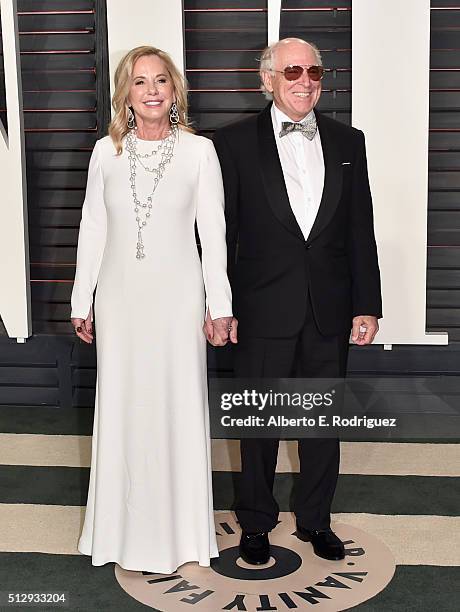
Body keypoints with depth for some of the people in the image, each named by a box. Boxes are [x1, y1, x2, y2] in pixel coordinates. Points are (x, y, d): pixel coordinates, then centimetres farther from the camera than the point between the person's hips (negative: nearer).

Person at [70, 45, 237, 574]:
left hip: (177, 297, -2)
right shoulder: (107, 151, 3)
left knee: (177, 405, 5)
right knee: (122, 406, 9)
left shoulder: (199, 150, -3)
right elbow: (92, 229, 7)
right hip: (120, 297, 2)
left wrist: (220, 307, -4)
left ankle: (176, 530, 23)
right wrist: (81, 302, 7)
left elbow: (213, 233, -2)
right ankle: (125, 526, 27)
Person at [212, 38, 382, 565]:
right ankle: (255, 522, 30)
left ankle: (315, 518, 33)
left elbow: (361, 229, 6)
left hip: (330, 311, 3)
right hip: (263, 311, -2)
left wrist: (367, 304, 2)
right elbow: (219, 232, -2)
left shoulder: (347, 141, 7)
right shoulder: (235, 142, -2)